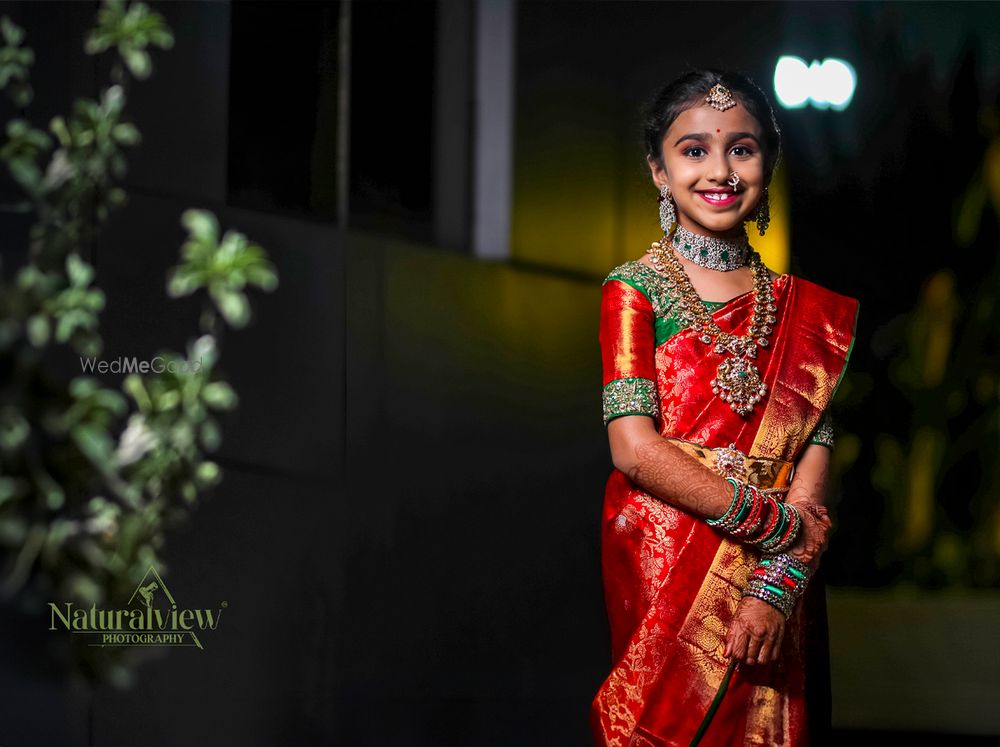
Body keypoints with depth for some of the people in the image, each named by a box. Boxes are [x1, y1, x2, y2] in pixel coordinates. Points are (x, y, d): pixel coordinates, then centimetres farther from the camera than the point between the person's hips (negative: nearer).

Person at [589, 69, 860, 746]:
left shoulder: (807, 311, 8)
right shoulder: (634, 289, -1)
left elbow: (812, 473, 0)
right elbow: (635, 449, -12)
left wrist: (774, 588, -15)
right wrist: (776, 523, -14)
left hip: (772, 590, 3)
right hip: (661, 575, -3)